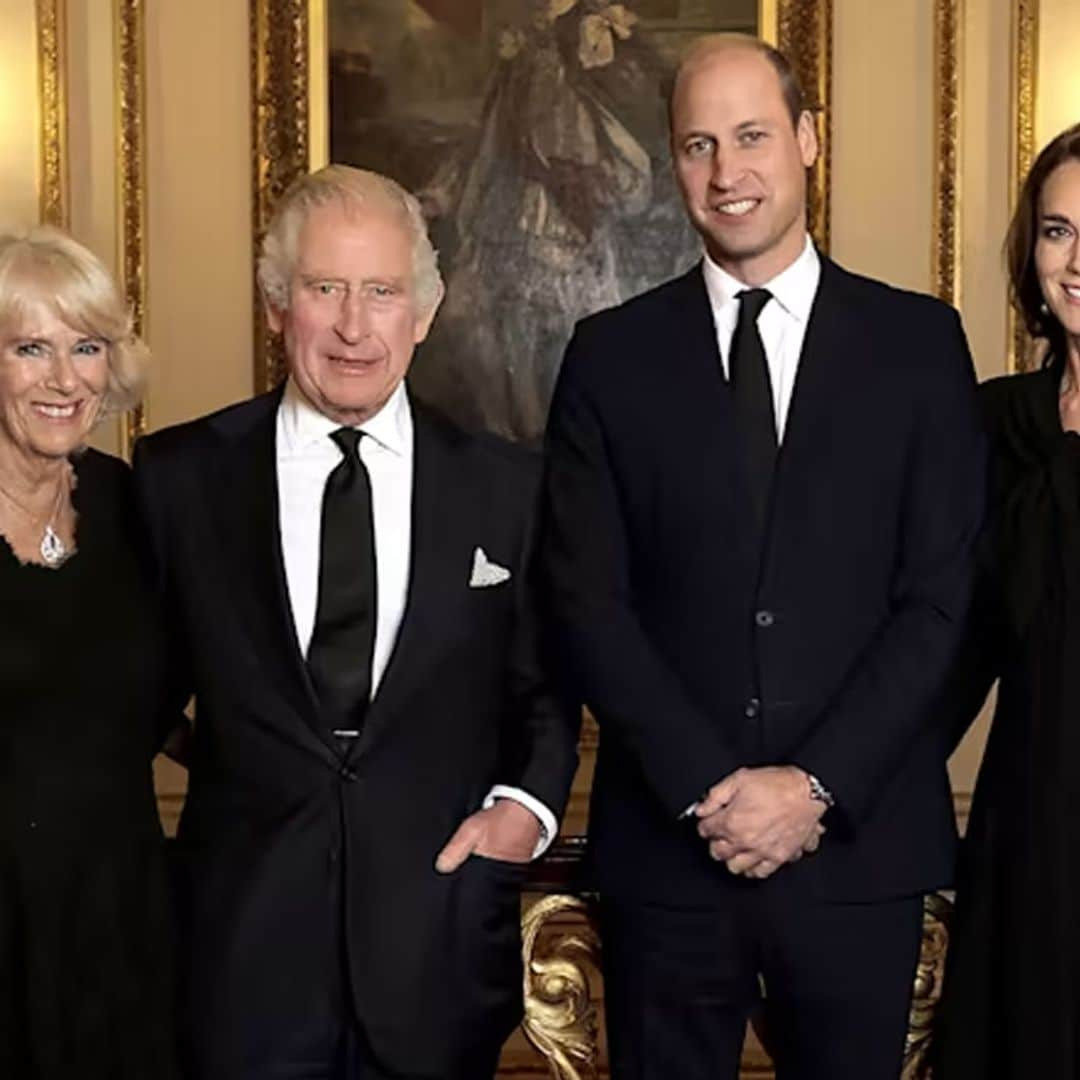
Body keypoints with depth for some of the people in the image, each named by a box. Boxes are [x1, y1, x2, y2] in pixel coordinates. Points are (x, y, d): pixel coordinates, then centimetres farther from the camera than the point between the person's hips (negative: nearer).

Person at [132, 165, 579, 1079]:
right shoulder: (177, 477, 1)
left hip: (443, 943, 1)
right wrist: (217, 747, -4)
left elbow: (543, 688, 11)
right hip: (246, 944, 0)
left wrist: (528, 802, -5)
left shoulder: (507, 485, 2)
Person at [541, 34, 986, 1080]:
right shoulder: (612, 354, 4)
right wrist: (707, 786, -10)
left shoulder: (918, 339, 3)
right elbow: (585, 598, -2)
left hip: (860, 842, 0)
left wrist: (818, 784, -10)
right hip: (666, 842, 0)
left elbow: (941, 593, -2)